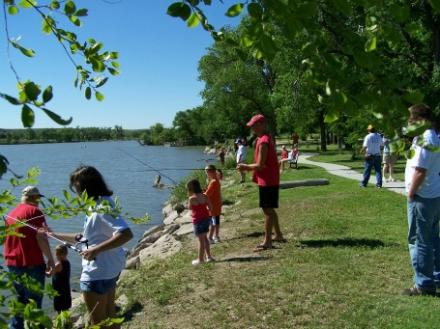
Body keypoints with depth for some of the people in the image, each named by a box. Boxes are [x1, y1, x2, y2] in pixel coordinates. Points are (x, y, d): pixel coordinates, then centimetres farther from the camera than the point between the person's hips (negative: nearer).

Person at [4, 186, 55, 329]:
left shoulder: (11, 213, 14)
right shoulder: (34, 211, -9)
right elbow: (40, 236, -20)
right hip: (31, 264, -7)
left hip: (12, 263, 8)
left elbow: (8, 238, 20)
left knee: (21, 299, 19)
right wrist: (50, 259, -20)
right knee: (34, 301, 0)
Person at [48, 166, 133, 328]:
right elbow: (87, 237, 17)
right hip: (109, 269, 10)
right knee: (109, 316, 22)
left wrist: (96, 250, -32)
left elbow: (126, 234, -34)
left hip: (97, 273, -10)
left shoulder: (102, 207, -23)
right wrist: (56, 235, 19)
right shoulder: (98, 205, 8)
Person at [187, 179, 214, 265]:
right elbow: (210, 208, 2)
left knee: (201, 240, 3)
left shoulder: (192, 198, -18)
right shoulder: (204, 196, 0)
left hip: (198, 221, -7)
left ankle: (200, 259, 14)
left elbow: (189, 207, -2)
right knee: (205, 238, 20)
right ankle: (208, 256, 28)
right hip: (206, 218, 7)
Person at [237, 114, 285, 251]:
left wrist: (245, 167, -7)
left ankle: (267, 242, 2)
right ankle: (278, 235, 30)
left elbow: (260, 165, -21)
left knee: (267, 210, -4)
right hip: (271, 180, 10)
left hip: (267, 182, -10)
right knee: (270, 209, 19)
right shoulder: (268, 139, 13)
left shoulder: (263, 142, -19)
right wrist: (248, 167, 12)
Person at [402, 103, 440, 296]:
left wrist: (411, 194, -14)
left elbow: (420, 172, -25)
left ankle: (424, 285, 8)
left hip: (422, 197, -10)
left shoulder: (423, 139, -20)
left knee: (419, 242, 0)